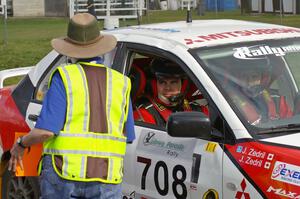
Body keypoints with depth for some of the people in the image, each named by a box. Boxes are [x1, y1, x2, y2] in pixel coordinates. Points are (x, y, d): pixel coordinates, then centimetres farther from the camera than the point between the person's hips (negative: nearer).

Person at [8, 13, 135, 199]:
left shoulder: (64, 77, -4)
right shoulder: (120, 83, 6)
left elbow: (45, 131, -13)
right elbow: (128, 137, 9)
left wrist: (21, 144, 6)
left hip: (64, 174, -1)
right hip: (106, 179, 2)